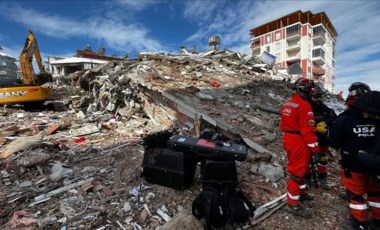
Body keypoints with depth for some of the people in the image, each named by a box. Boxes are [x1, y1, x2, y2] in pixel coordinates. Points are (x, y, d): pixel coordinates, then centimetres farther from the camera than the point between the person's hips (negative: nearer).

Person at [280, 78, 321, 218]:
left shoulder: (287, 104, 10)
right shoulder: (304, 106, -18)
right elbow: (308, 130, -20)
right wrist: (315, 148, -14)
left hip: (288, 139, 9)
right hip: (299, 142, -9)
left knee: (298, 168, 23)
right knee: (297, 171, -1)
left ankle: (301, 192, 41)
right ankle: (293, 204, 9)